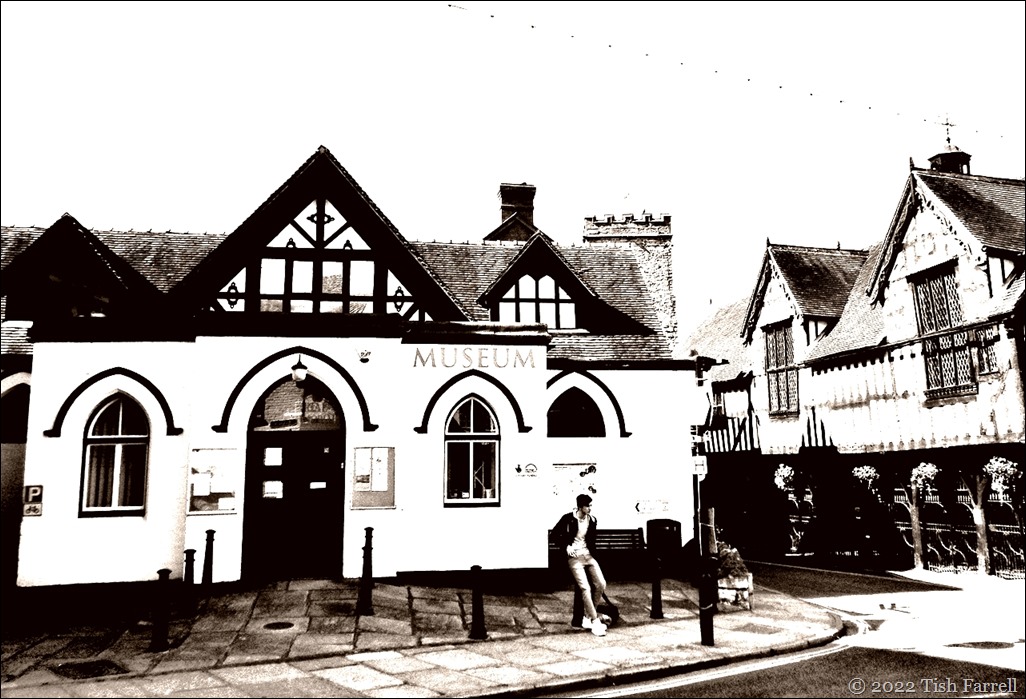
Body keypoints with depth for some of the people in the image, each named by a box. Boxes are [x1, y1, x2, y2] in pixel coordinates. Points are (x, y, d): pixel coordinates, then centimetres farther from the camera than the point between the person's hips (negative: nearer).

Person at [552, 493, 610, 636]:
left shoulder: (592, 520, 5)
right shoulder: (568, 518, -9)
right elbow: (555, 534, 0)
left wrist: (591, 553, 10)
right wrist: (566, 546, -10)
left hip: (587, 554, 5)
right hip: (574, 556, -5)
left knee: (601, 584, -12)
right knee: (585, 587, -20)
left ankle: (588, 616, 4)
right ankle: (595, 621, -13)